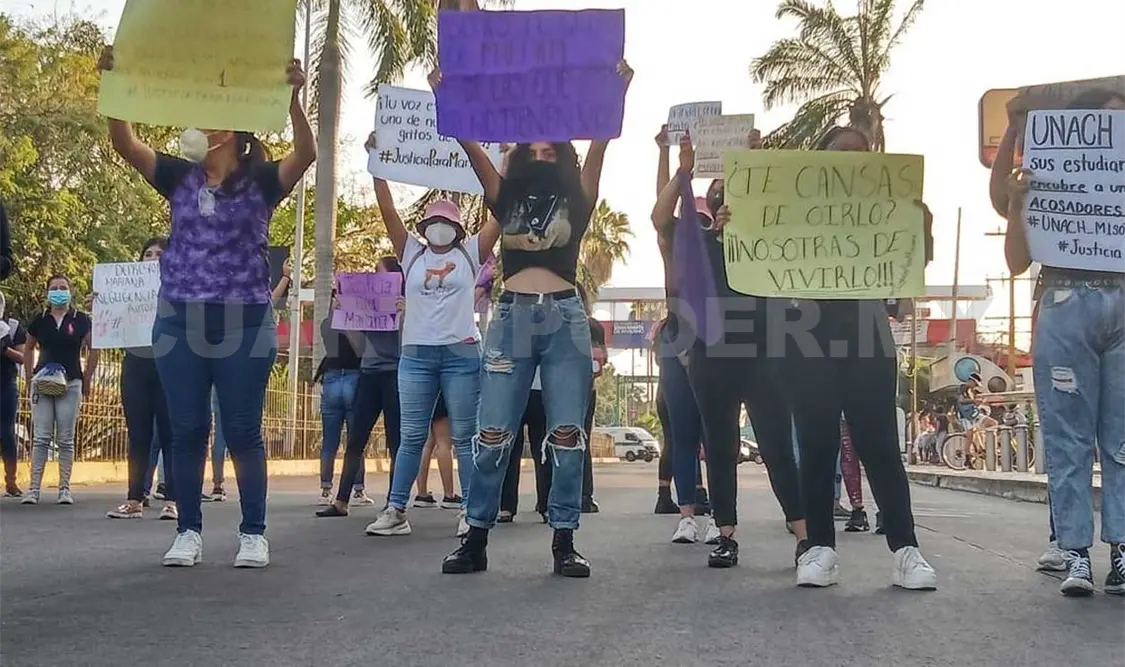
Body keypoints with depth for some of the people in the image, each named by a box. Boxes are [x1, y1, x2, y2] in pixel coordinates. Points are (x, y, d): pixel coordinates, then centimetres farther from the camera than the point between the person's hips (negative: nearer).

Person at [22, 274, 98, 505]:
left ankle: (65, 488, 9)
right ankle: (34, 488, 1)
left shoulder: (81, 320, 1)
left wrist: (87, 380, 2)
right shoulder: (39, 321, 6)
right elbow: (28, 350, 19)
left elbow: (93, 350, 5)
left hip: (70, 384, -1)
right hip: (42, 384, 1)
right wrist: (30, 378, 11)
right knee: (40, 438, 0)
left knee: (66, 440, 3)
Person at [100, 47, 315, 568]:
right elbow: (125, 144, -1)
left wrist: (292, 97, -30)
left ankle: (253, 533, 9)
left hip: (244, 321, -3)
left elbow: (305, 154, -16)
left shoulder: (261, 182, 0)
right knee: (186, 430, 5)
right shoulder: (180, 177, 9)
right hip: (179, 320, 3)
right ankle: (189, 531, 14)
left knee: (243, 431, 1)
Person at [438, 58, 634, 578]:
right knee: (493, 436, -1)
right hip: (512, 318, 1)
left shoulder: (576, 200, 12)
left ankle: (564, 541, 6)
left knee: (567, 436, 0)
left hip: (565, 320, -1)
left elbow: (599, 144, 1)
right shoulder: (506, 198, 15)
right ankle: (476, 539, 7)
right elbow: (470, 145, 9)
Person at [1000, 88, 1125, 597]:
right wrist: (1016, 203, -6)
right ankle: (1076, 554, 1)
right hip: (1067, 306, -2)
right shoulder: (1044, 183, 11)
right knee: (1069, 438, -1)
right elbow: (1017, 262, 8)